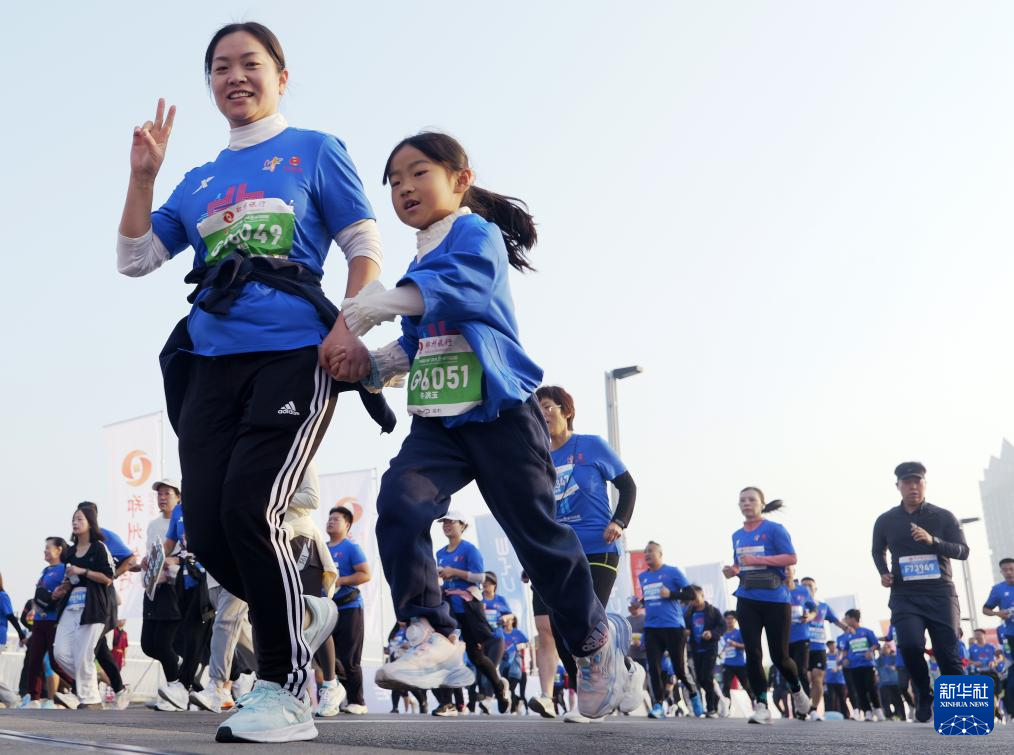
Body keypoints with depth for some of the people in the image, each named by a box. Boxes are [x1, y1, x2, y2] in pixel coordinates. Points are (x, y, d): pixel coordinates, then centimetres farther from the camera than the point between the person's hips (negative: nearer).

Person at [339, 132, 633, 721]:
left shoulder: (477, 233, -5)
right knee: (399, 503, -20)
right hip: (438, 420, 6)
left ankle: (596, 638, 25)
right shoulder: (421, 264, 19)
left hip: (500, 411, -6)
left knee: (537, 532, 2)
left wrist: (390, 301, -42)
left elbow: (468, 281, -28)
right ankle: (432, 638, -18)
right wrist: (374, 366, 5)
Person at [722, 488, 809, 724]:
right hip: (748, 600, 5)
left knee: (779, 656, 2)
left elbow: (791, 558, -13)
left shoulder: (774, 529, -5)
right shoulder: (737, 536, 13)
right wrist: (732, 570, 2)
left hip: (776, 600, -5)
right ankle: (762, 706, 0)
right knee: (753, 654, -5)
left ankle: (797, 691, 32)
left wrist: (759, 560, -20)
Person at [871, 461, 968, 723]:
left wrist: (932, 540, -19)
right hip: (905, 596, 0)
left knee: (948, 654, -6)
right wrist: (884, 573, 4)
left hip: (940, 593, 0)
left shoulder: (944, 517, 3)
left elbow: (963, 551, -3)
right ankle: (923, 695, 2)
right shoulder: (886, 521, 7)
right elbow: (878, 551, 24)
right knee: (910, 644, -22)